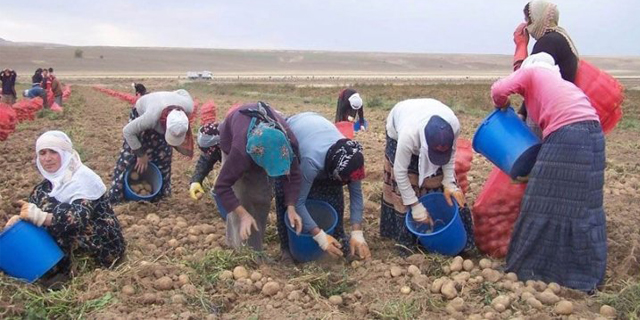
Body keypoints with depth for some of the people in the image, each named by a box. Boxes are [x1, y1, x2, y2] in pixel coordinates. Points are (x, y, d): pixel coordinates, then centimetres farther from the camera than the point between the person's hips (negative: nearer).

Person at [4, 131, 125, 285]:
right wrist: (21, 218, -14)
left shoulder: (83, 178, -20)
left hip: (105, 247, -8)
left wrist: (41, 216, -45)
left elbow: (79, 220, -33)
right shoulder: (56, 178, 5)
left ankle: (56, 271, -12)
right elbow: (36, 210, 7)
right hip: (82, 238, 8)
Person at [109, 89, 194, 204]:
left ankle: (160, 192, 18)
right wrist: (141, 154, -22)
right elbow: (127, 131, -30)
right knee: (129, 155, -8)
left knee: (163, 155, 1)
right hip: (141, 113, -4)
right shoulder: (152, 116, -48)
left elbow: (182, 92, -10)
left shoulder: (189, 107, -37)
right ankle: (116, 195, 3)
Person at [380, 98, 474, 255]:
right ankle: (407, 239, 4)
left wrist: (449, 184, -24)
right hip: (398, 129, -3)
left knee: (438, 178, -2)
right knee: (407, 180, -8)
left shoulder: (454, 126, -37)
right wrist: (416, 207, -30)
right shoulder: (408, 135, -47)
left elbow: (450, 154, -15)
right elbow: (400, 172, -35)